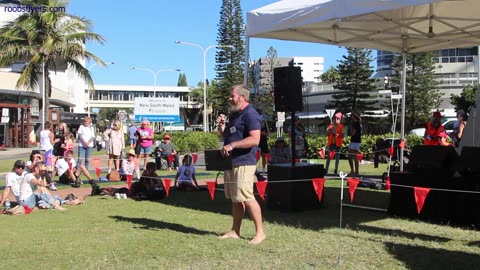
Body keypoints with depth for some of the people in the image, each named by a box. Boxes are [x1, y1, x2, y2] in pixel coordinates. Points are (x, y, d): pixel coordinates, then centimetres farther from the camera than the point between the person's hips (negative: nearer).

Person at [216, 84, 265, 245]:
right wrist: (222, 126, 6)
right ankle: (235, 231, 21)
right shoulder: (234, 114, 18)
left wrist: (232, 145, -25)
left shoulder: (250, 114, -12)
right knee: (235, 199, 13)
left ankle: (260, 232, -2)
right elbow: (227, 137, 25)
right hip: (231, 162, 10)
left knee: (246, 198, -10)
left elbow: (255, 139, -23)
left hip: (243, 163, -10)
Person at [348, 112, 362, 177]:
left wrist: (351, 125, -10)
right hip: (353, 141, 10)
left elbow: (353, 133, -18)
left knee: (355, 158, -7)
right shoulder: (355, 123, 16)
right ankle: (352, 171, 19)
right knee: (349, 157, 13)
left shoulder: (356, 123, -13)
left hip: (356, 142, -10)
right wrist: (351, 125, 12)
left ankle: (356, 172, -2)